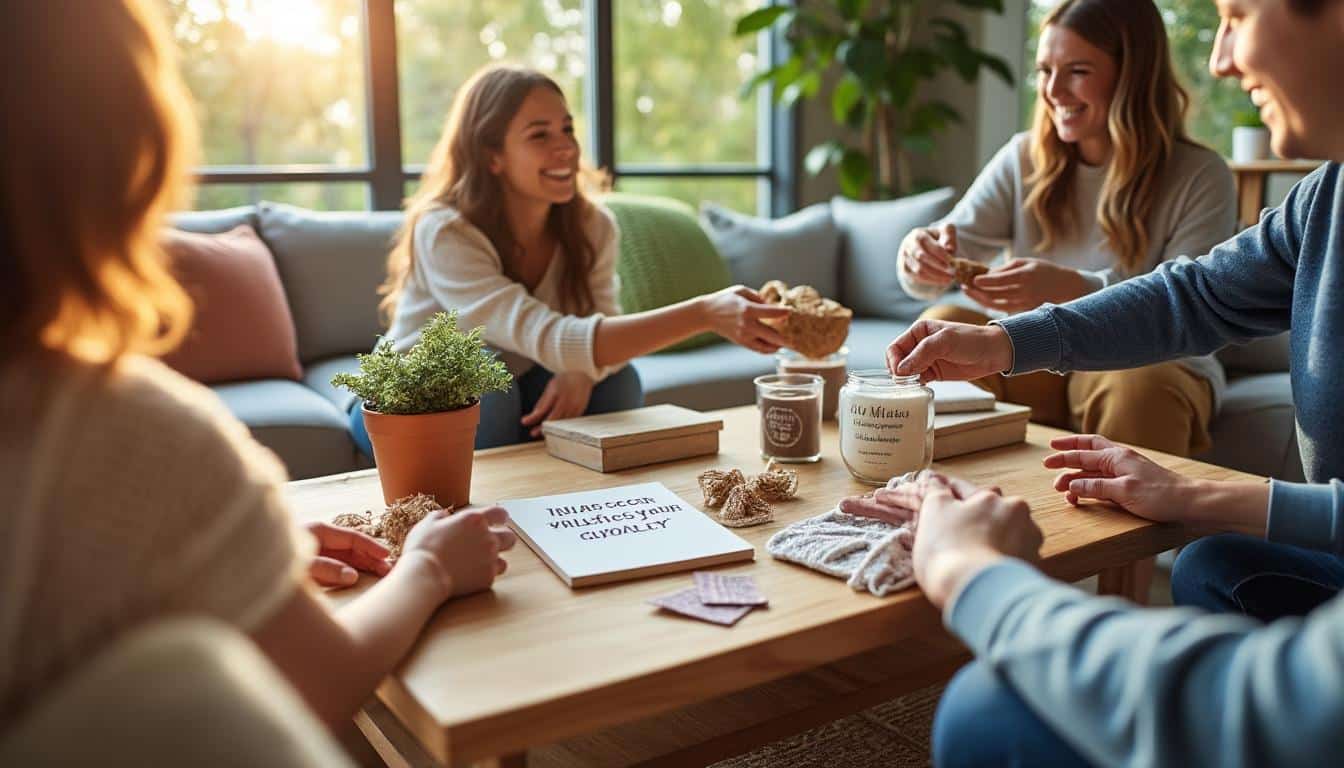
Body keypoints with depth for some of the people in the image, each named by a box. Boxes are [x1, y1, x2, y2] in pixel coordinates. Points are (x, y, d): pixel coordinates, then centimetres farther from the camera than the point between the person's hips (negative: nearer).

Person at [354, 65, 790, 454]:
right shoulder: (444, 233, -32)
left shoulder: (592, 226, -13)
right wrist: (703, 313, -53)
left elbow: (600, 340, -14)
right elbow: (551, 342, -43)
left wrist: (581, 370, -40)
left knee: (615, 380, -20)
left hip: (512, 398, 5)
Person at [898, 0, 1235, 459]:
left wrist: (1072, 288, -35)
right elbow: (951, 252, -2)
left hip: (1153, 365, -3)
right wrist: (920, 258, -28)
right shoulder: (1024, 159, 4)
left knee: (1141, 387, -36)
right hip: (1036, 362, 3)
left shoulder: (1201, 178, -6)